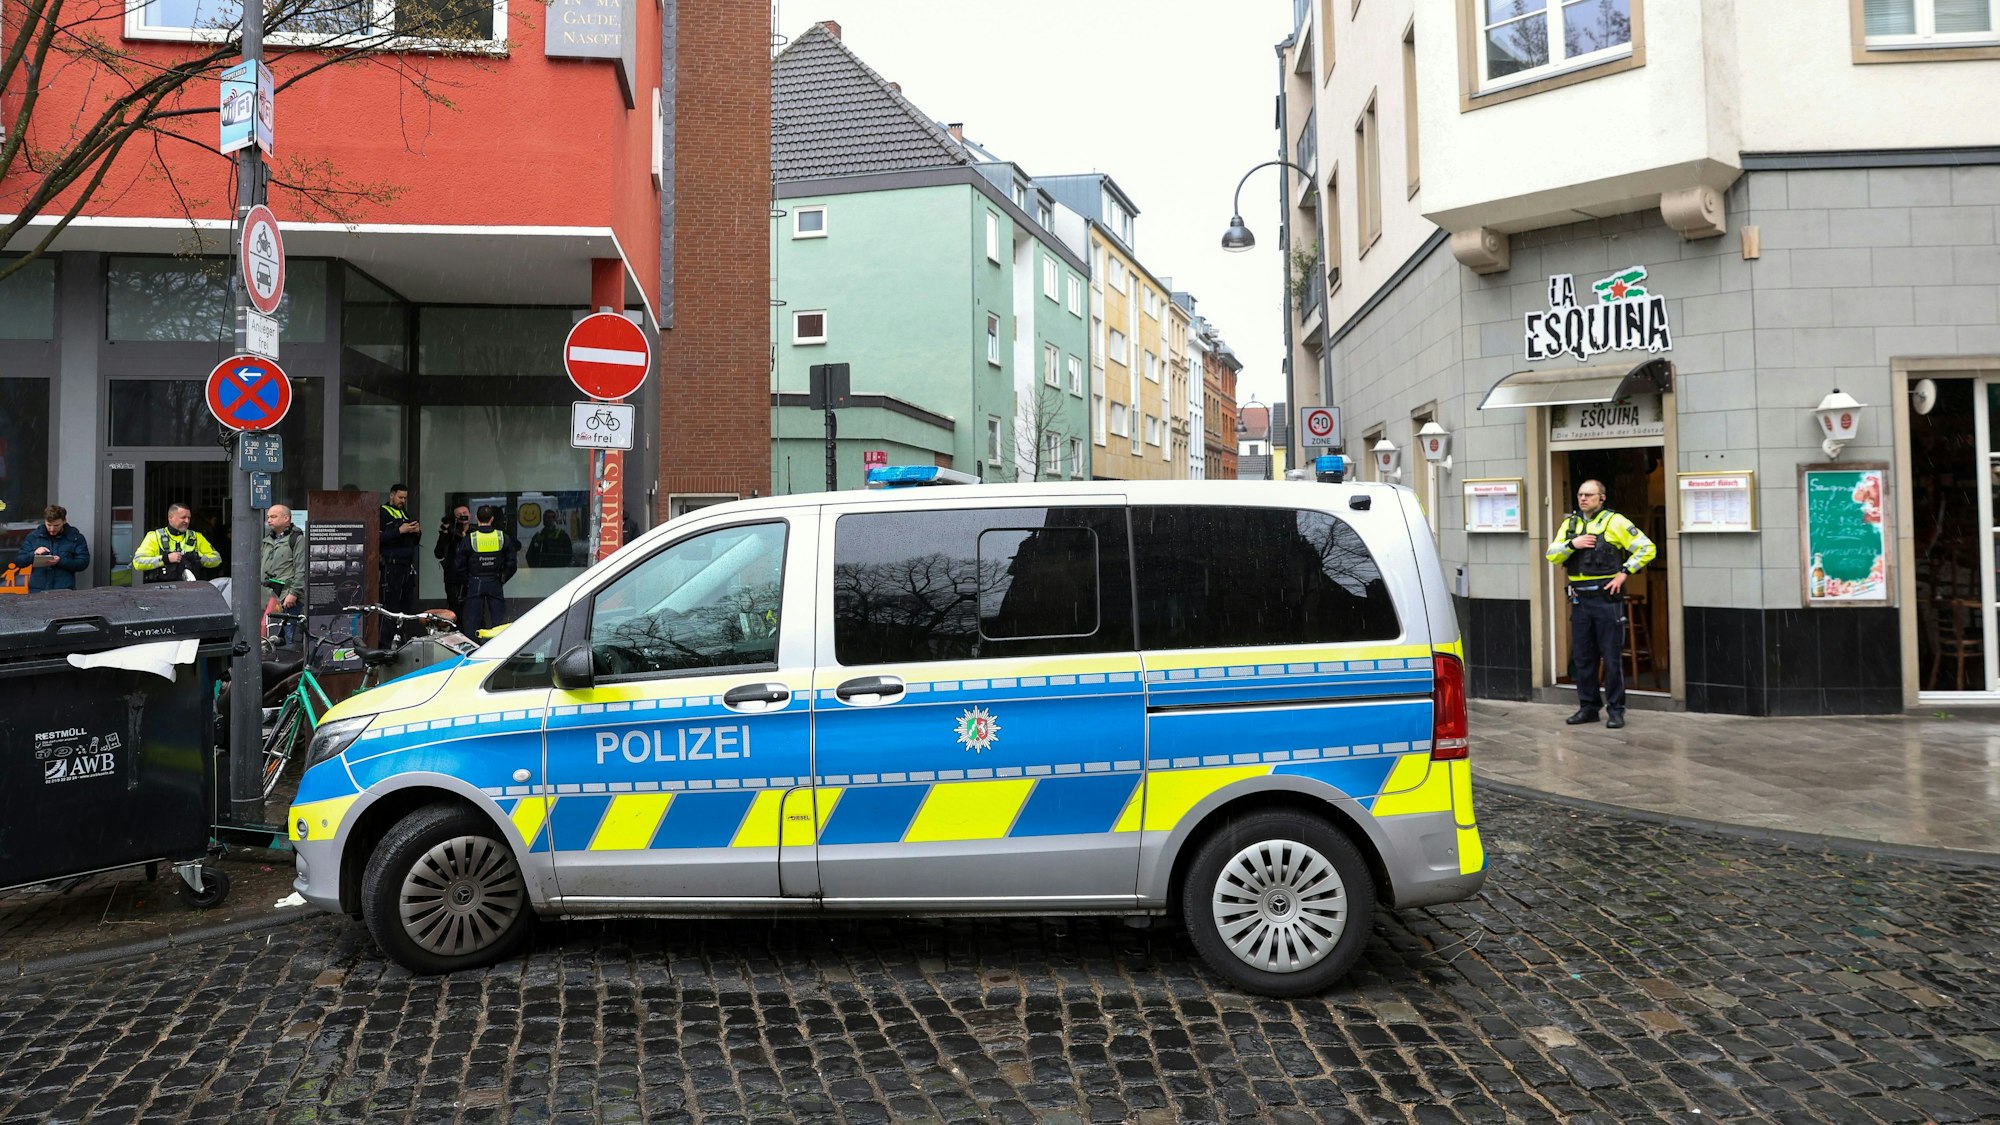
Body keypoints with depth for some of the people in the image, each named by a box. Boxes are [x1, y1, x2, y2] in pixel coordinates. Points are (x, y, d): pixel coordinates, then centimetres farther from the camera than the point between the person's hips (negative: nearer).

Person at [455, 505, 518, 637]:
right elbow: (511, 565, 1)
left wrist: (467, 581, 12)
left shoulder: (469, 539, -8)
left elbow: (460, 564, -2)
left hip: (475, 584, -1)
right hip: (495, 584, 1)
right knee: (499, 619, 7)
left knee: (471, 620, 5)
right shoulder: (504, 538, -4)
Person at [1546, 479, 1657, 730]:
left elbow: (1647, 548, -5)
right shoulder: (1570, 524, 12)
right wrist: (1572, 544, -11)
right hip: (1579, 599, 5)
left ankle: (1616, 709, 8)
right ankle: (1588, 707, 20)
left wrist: (1625, 572, -10)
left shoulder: (1614, 522, -3)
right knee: (1582, 657, 10)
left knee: (1612, 657, -1)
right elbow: (1552, 555, 6)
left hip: (1607, 598, -5)